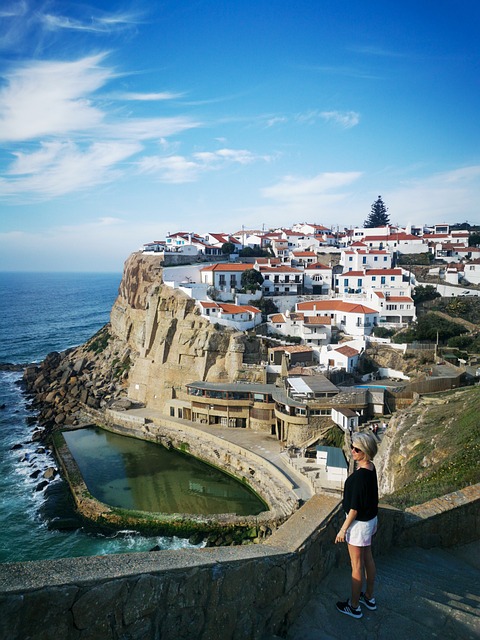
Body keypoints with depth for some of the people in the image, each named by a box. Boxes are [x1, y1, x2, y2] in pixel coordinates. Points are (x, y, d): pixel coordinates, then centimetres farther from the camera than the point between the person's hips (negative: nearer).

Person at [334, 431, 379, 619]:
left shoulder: (360, 476, -31)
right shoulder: (370, 469, -4)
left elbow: (355, 508, -25)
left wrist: (343, 529, -15)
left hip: (359, 524, -9)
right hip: (370, 519, 9)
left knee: (357, 566, 8)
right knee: (368, 559, 23)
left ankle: (354, 607, 25)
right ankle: (369, 598, 41)